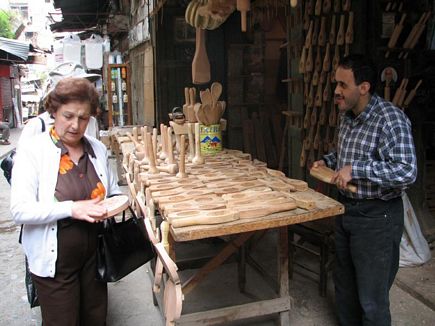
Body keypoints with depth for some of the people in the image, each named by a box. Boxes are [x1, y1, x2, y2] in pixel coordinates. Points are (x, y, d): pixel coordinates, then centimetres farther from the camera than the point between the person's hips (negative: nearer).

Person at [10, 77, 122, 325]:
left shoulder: (98, 149, 2)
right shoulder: (32, 151, -12)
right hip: (55, 262, -4)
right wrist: (72, 209, -28)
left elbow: (113, 191, 15)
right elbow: (20, 211, -18)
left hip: (94, 254, 5)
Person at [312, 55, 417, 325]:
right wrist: (329, 161, 7)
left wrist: (355, 169, -29)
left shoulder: (390, 119, -21)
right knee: (344, 285, 22)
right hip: (346, 209, 8)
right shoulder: (348, 116, 6)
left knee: (372, 298, 6)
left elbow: (407, 172, -30)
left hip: (377, 216, -8)